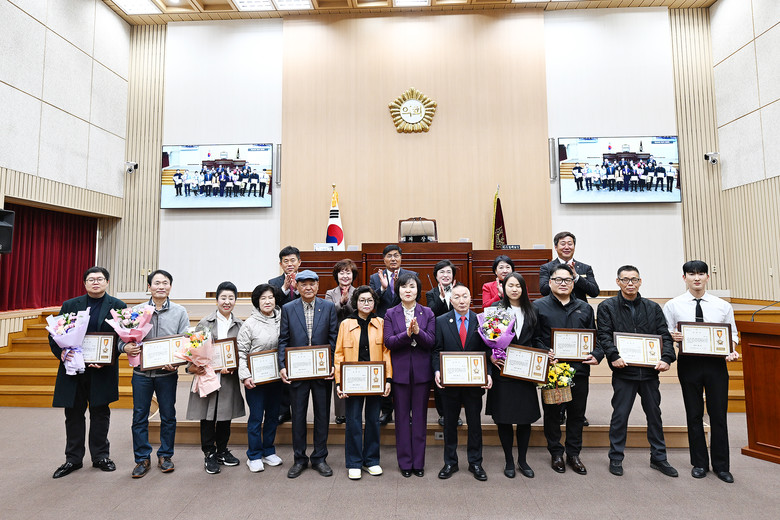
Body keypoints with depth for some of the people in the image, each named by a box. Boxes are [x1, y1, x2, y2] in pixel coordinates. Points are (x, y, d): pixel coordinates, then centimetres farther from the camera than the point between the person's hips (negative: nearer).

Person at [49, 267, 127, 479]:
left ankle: (100, 456, 24)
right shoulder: (70, 305, 8)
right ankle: (73, 459, 27)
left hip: (102, 371, -2)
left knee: (100, 413, 9)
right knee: (73, 414, 11)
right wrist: (60, 352, -14)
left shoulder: (118, 306, 0)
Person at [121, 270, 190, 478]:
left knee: (168, 416, 9)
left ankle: (165, 455, 26)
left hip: (167, 372, 0)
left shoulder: (179, 312, 2)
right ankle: (142, 458, 24)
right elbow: (124, 337, 5)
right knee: (139, 416, 8)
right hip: (141, 371, 1)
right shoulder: (136, 311, 4)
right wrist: (126, 347, -18)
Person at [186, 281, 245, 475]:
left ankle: (222, 451, 31)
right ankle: (209, 454, 22)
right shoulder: (205, 323, -1)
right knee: (208, 417, 6)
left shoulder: (239, 325, 5)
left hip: (228, 378, 3)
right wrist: (193, 366, -17)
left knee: (225, 416, 14)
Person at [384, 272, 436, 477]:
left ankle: (418, 462, 24)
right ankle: (405, 462, 23)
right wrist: (407, 333, -23)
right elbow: (388, 342, -8)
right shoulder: (391, 314, 1)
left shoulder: (428, 313, 2)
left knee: (420, 417, 9)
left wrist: (418, 332, -24)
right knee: (402, 417, 8)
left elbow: (431, 342, -6)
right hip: (400, 371, 0)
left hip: (422, 371, 0)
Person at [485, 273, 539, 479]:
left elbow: (536, 340, 11)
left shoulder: (531, 311, 8)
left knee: (526, 416, 9)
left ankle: (522, 460, 28)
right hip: (502, 369, -2)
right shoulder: (496, 308, -1)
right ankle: (509, 461, 23)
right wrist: (491, 355, -16)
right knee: (503, 417, 5)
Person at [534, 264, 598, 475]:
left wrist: (595, 355, -3)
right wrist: (545, 352, -19)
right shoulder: (539, 306, -1)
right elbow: (533, 337, -5)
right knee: (552, 412, 8)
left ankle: (573, 454, 29)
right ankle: (556, 453, 25)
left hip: (579, 369, 4)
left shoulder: (585, 308, 12)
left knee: (577, 412, 12)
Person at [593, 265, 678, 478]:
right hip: (623, 370, -3)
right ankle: (616, 458, 18)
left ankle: (658, 458, 32)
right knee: (620, 415, 4)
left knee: (654, 414, 15)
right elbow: (604, 335, -8)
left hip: (650, 370, 3)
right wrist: (614, 356, -22)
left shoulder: (653, 307, 9)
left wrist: (666, 358, -12)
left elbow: (665, 335, 3)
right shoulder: (607, 307, 0)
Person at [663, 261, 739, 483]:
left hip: (716, 363, 1)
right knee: (694, 415, 9)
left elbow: (732, 334, 9)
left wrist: (732, 351, -10)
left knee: (719, 415, 6)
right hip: (689, 363, -1)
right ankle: (699, 463, 24)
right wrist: (673, 336, -20)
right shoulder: (673, 305, 1)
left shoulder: (723, 306, 6)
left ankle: (721, 466, 24)